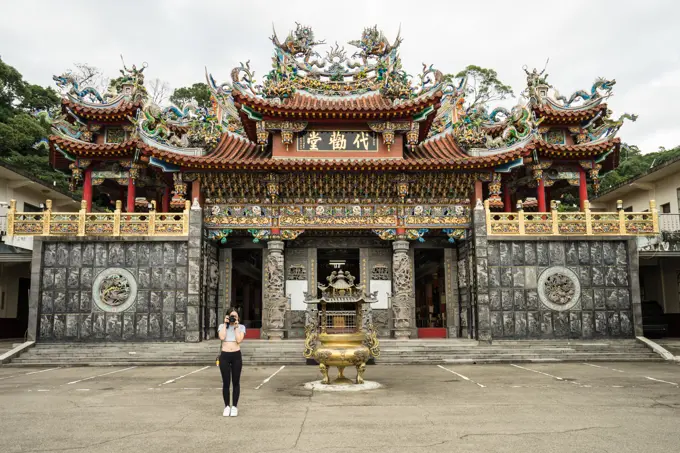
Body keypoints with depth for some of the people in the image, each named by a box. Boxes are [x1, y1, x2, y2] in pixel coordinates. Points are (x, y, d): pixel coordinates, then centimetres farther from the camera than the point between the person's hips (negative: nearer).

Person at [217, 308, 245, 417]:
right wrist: (225, 324, -6)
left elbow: (239, 340, -10)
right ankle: (226, 406, 14)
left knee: (236, 382, 5)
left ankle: (234, 406, 14)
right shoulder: (222, 326, 7)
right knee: (226, 382, 2)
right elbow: (222, 337, -12)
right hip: (224, 356, 0)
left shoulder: (241, 327, 6)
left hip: (236, 356, 0)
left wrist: (236, 326, -7)